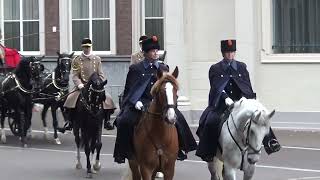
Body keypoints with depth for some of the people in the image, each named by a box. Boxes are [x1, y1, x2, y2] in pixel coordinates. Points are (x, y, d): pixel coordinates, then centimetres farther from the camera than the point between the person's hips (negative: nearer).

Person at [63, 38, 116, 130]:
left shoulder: (97, 59, 9)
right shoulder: (76, 60, 4)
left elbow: (101, 75, 7)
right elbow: (75, 75, -2)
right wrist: (79, 85, -20)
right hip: (82, 86, -1)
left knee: (107, 98, -21)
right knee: (71, 98, -25)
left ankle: (107, 121, -7)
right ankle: (70, 121, -10)